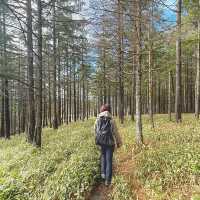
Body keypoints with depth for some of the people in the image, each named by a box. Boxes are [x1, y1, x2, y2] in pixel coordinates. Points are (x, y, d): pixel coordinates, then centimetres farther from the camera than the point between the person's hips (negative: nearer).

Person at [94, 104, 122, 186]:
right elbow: (115, 132, -7)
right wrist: (119, 142, 6)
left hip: (101, 142, 3)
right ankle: (108, 180, 13)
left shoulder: (97, 120, -1)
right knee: (109, 160, 7)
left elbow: (95, 131, 7)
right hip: (109, 142, -3)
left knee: (103, 157, 25)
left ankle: (103, 173, 18)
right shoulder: (111, 120, -11)